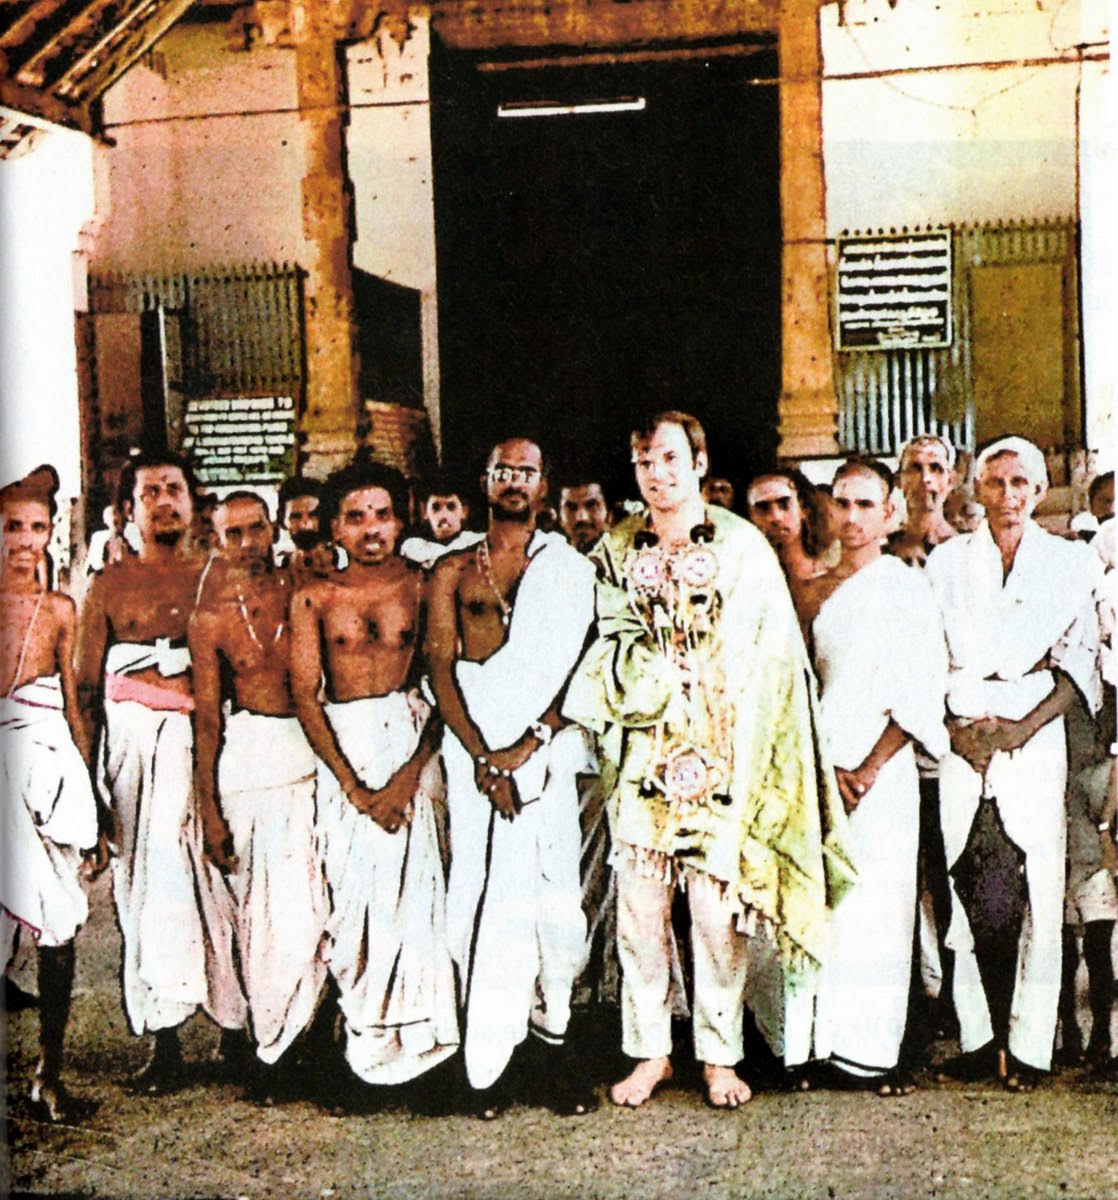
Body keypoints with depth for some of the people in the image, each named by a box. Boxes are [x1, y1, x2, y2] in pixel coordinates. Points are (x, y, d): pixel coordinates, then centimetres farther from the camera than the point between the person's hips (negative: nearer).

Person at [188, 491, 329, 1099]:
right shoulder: (210, 618, 3)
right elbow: (206, 719, 4)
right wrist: (209, 811, 1)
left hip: (317, 748, 1)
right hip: (250, 753, 0)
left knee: (311, 897, 3)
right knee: (258, 901, 1)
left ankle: (284, 1041, 20)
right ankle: (268, 1038, 13)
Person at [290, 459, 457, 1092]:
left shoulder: (423, 585, 3)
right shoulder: (313, 598, 8)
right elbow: (305, 694, 2)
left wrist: (410, 774, -12)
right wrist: (352, 783, -7)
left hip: (412, 737, -1)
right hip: (341, 748, 2)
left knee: (411, 877, -5)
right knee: (353, 880, -3)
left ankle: (411, 1025, 9)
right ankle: (369, 1025, 8)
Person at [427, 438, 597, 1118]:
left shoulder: (569, 568, 10)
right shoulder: (454, 571, 14)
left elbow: (576, 669, 0)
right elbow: (441, 666, 3)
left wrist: (528, 743, -13)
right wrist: (482, 754, -11)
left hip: (546, 747, -1)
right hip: (473, 747, 1)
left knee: (553, 893, -4)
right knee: (483, 896, -1)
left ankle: (552, 1037, 9)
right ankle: (489, 1060, 5)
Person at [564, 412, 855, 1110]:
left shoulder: (744, 546, 3)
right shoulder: (615, 551, 10)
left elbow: (767, 658, 1)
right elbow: (612, 654, 11)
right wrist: (657, 683, -7)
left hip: (721, 756, -2)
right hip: (643, 757, 2)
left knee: (718, 910, -1)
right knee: (641, 909, 1)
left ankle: (720, 1056, 12)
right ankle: (651, 1052, 14)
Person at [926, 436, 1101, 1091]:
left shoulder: (1069, 561, 11)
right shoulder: (947, 560, 11)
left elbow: (1080, 660, 5)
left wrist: (1024, 726, -8)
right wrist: (956, 725, -7)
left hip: (1036, 735, 0)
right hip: (958, 736, 0)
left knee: (1042, 885, -5)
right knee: (952, 884, -5)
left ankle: (1029, 1044, 2)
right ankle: (974, 1034, 6)